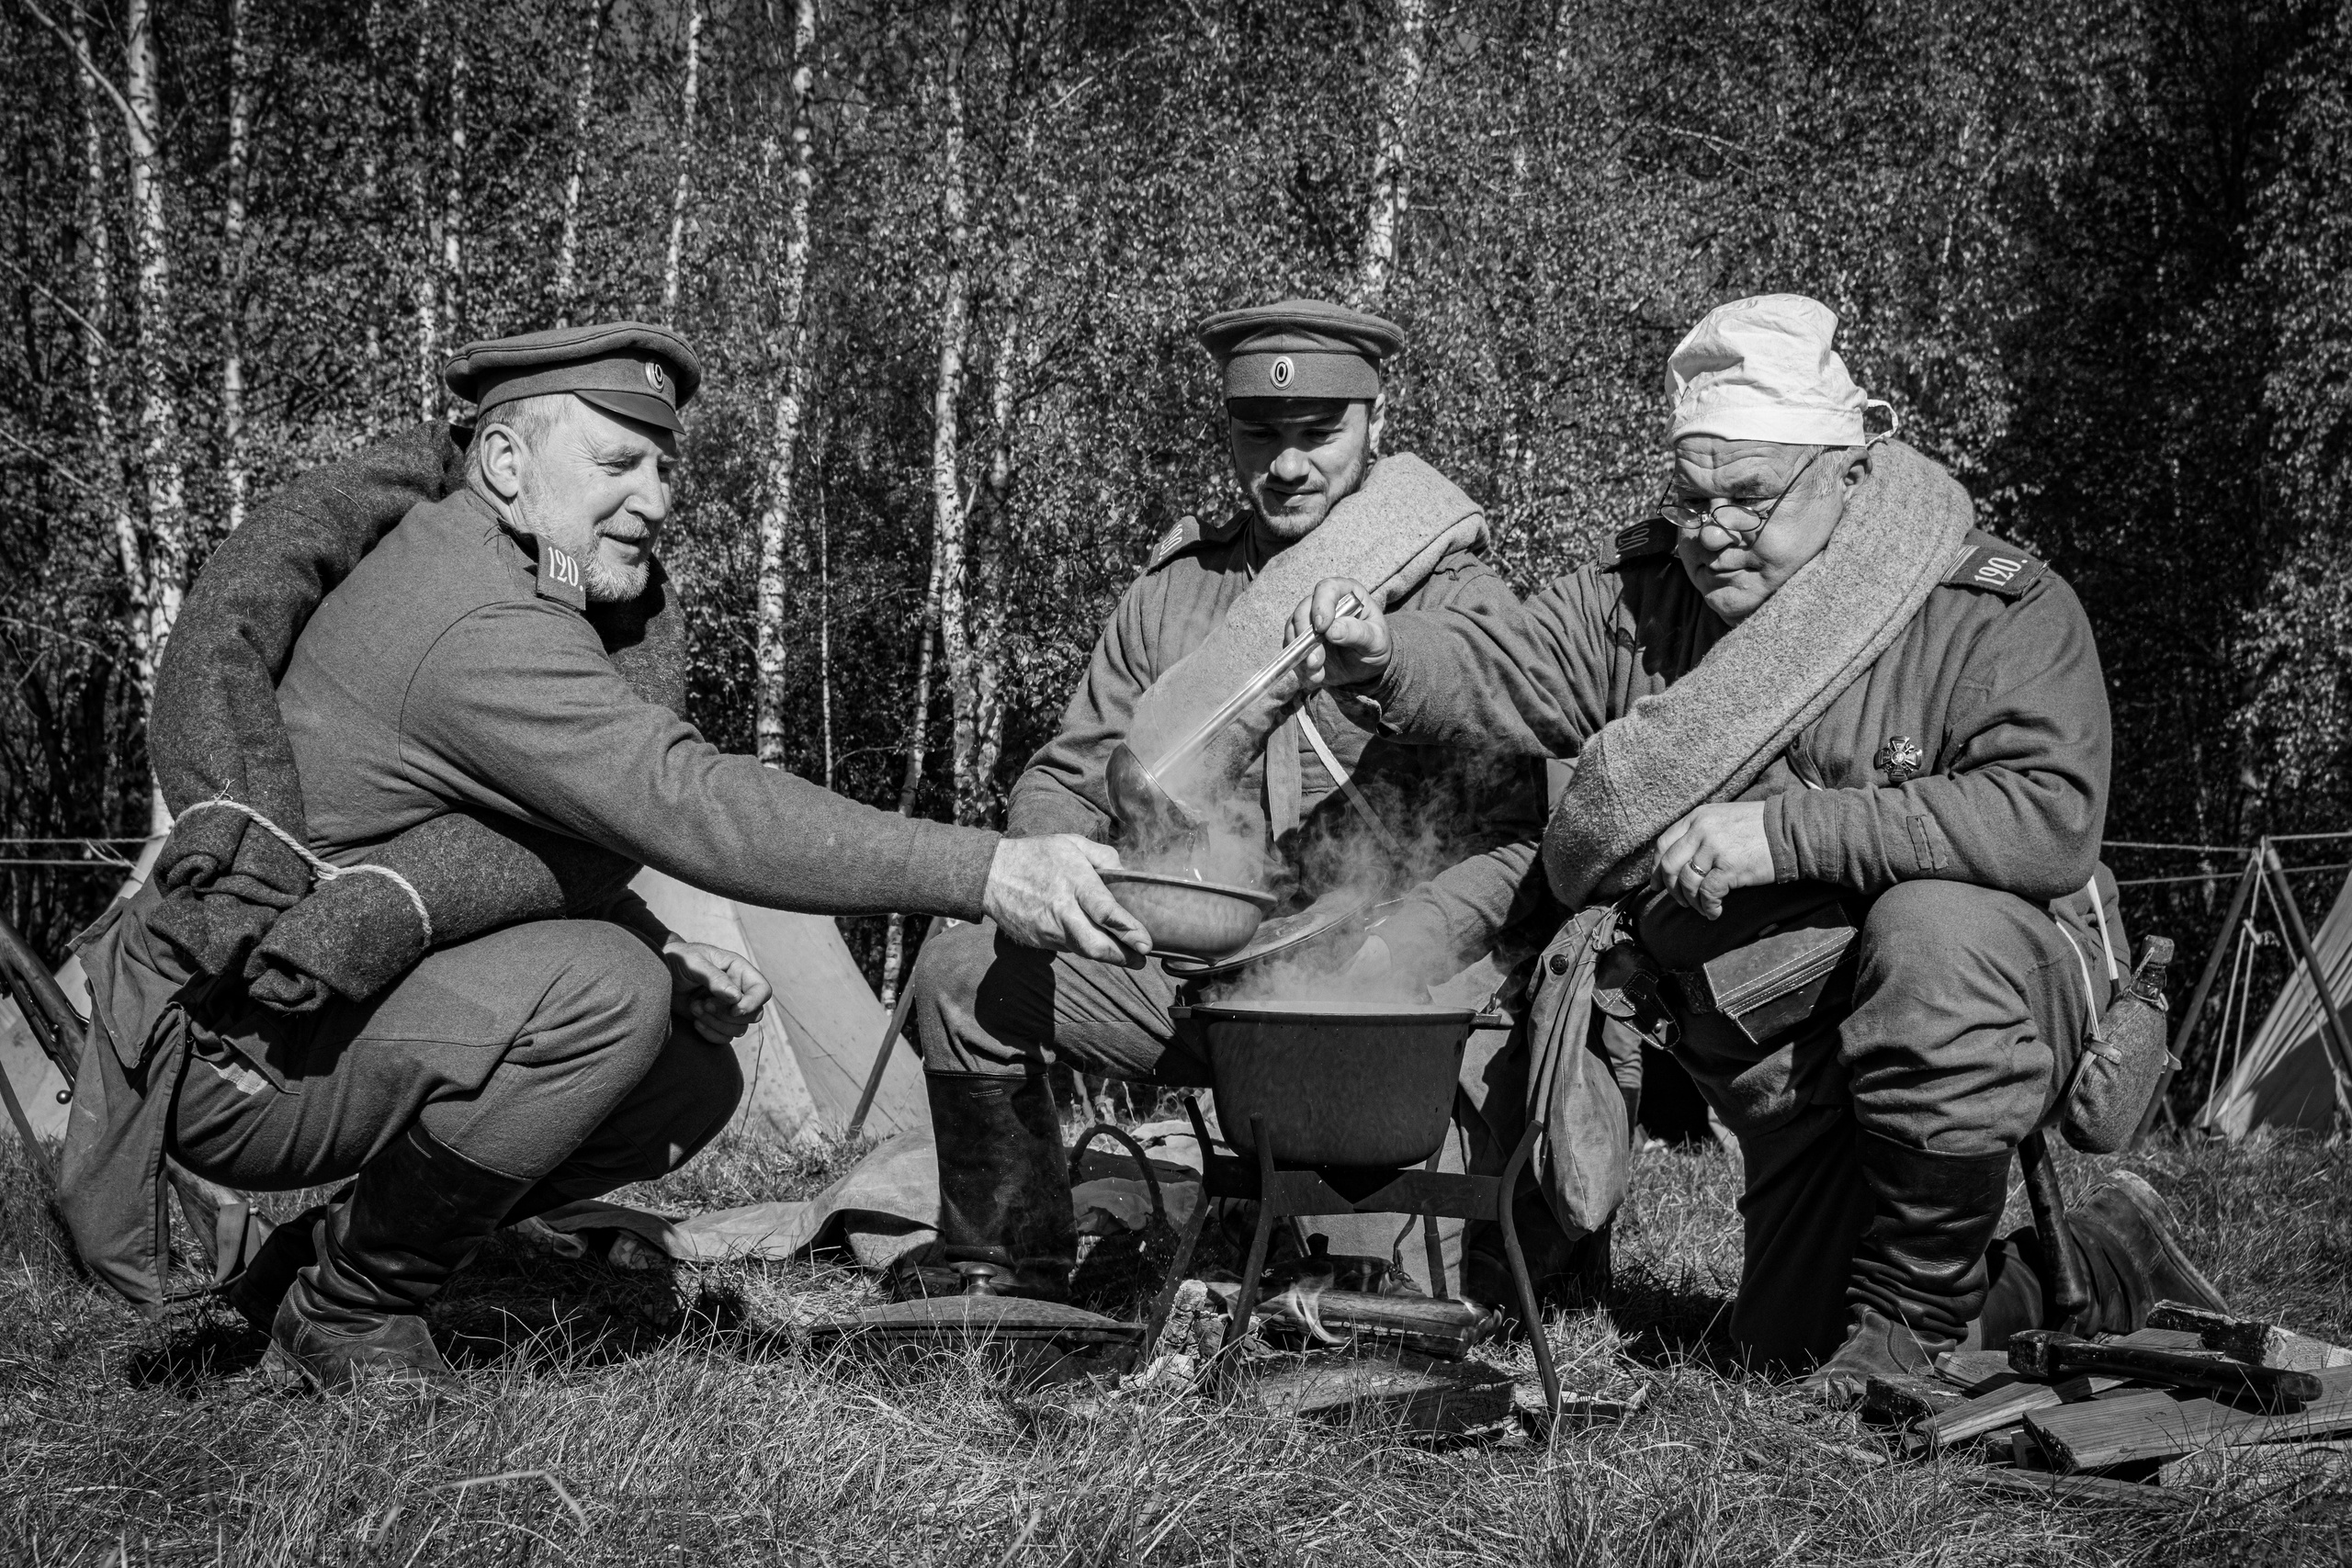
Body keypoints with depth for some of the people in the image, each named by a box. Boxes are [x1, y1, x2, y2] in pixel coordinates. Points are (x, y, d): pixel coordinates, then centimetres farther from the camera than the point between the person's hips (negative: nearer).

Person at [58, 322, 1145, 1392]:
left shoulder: (450, 573, 10)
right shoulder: (477, 626, -24)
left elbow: (545, 843, 19)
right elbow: (691, 804, -34)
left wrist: (664, 958, 0)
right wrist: (985, 874, -37)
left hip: (337, 1007, 10)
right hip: (227, 1056, -10)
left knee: (690, 1081, 3)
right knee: (601, 993, -29)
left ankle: (354, 1258, 12)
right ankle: (346, 1311, -11)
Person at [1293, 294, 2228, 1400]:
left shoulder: (1997, 610, -17)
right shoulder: (1645, 595, -1)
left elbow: (2049, 818, -30)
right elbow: (1497, 666, -13)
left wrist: (1788, 831, -33)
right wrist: (1380, 659, -36)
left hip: (2005, 981, -6)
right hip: (1786, 1068, 6)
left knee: (1932, 930, -39)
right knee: (1786, 1343, 12)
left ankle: (1915, 1307, -19)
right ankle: (2091, 1269, 35)